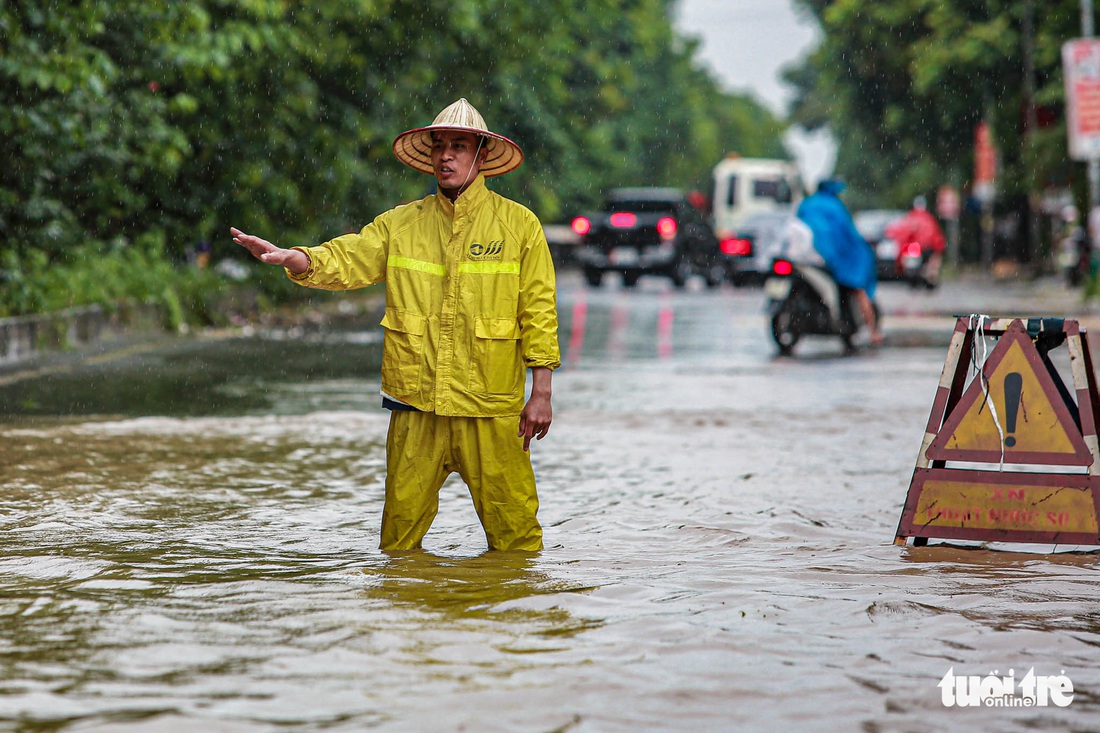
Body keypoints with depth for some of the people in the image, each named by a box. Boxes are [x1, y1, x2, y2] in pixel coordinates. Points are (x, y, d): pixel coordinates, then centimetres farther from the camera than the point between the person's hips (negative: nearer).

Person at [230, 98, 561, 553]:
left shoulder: (519, 225, 4)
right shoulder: (400, 225, 10)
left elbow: (538, 311, 3)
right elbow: (343, 262, 1)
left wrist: (541, 393, -2)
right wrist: (286, 256, -18)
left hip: (491, 408, -2)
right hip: (416, 403, 2)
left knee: (512, 528, 1)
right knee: (401, 531, 5)